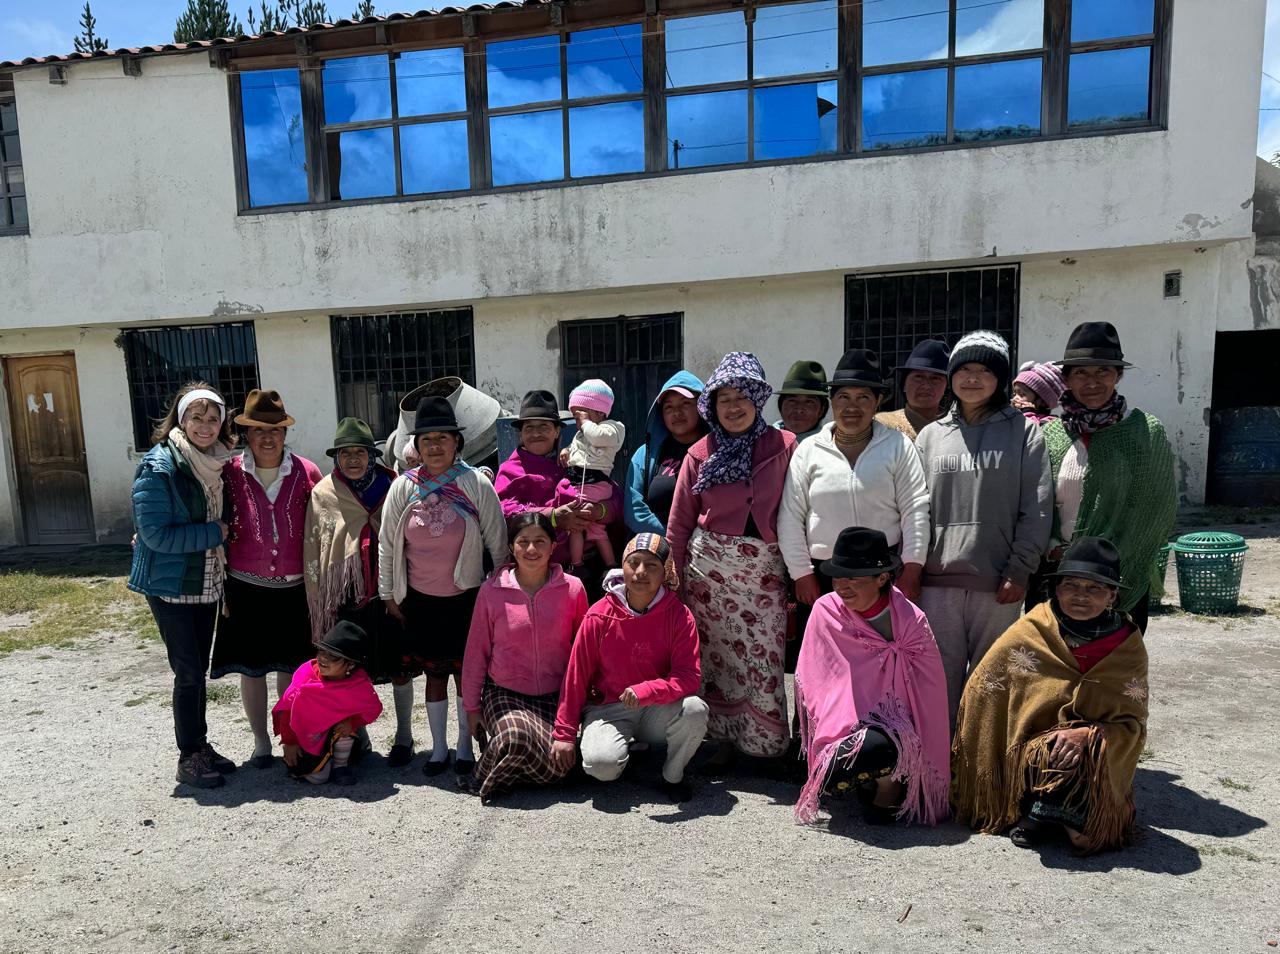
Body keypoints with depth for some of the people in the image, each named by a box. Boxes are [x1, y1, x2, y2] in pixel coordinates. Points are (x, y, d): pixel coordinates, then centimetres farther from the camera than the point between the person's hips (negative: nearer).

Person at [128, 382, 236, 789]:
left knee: (198, 669, 16)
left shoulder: (216, 464, 4)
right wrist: (213, 533, -18)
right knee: (188, 672, 0)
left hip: (206, 584, 6)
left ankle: (200, 745, 28)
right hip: (171, 585, -6)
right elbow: (155, 533, -21)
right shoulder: (159, 466, -17)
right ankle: (188, 758, 14)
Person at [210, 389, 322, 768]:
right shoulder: (229, 474, -4)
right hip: (246, 590, 0)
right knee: (251, 667, 9)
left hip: (294, 590, 0)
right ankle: (260, 741, 27)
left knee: (291, 667, 10)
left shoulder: (307, 474, -3)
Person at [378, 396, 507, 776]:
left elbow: (497, 542, -3)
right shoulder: (403, 487, -3)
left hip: (467, 597, -2)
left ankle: (465, 748, 25)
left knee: (466, 672, 8)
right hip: (421, 600, 2)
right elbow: (386, 545, 5)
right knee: (434, 673, 12)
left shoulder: (476, 483, -9)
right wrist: (388, 595, 6)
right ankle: (439, 748, 27)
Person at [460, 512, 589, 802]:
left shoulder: (572, 588, -3)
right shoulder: (491, 591, -5)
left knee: (557, 766, -18)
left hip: (555, 695, 2)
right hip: (504, 692, -1)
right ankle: (486, 777, 1)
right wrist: (472, 707, 6)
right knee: (516, 739, -32)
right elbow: (476, 651, 4)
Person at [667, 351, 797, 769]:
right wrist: (674, 576, 7)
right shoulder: (701, 453, 4)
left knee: (765, 657, -1)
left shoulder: (784, 446, 2)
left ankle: (765, 742, 18)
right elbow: (680, 521, 8)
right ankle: (725, 738, 22)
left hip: (766, 569, 0)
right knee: (718, 654, 5)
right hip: (710, 566, 1)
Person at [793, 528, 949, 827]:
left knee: (877, 747, -35)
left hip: (893, 727, -2)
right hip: (841, 731, 3)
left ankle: (892, 786, 3)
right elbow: (809, 684, 0)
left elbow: (930, 698, -1)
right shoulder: (825, 610, -6)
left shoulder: (911, 621, -8)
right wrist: (835, 731, -8)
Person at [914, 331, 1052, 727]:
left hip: (997, 583, -2)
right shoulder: (931, 435, 11)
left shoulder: (1023, 431, 4)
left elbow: (1036, 508, -2)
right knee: (941, 680, 6)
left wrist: (1020, 570, -8)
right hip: (938, 580, 2)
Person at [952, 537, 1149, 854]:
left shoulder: (1129, 648, 0)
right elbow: (980, 693, 1)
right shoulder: (1027, 634, -5)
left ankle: (1041, 814, -3)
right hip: (1030, 758, 0)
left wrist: (1087, 735, -20)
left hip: (1102, 765, 1)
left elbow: (1132, 724, -2)